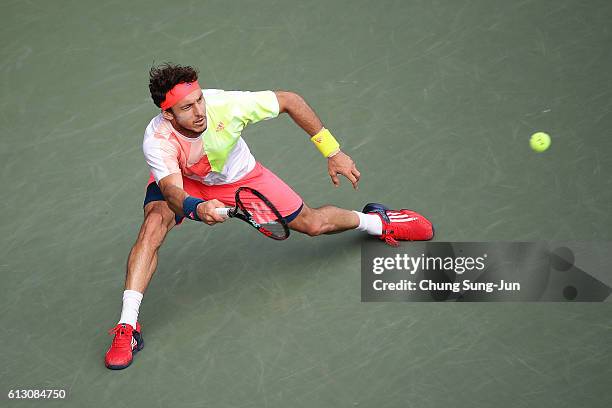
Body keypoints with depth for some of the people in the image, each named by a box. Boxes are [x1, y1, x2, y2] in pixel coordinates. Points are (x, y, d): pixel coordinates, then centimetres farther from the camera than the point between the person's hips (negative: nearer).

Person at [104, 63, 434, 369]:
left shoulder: (227, 105, -38)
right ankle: (127, 327, -25)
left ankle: (375, 221, 38)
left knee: (313, 224, 4)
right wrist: (196, 208, -75)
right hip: (183, 183, -1)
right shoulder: (157, 140, -39)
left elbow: (290, 100, -22)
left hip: (239, 178, 1)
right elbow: (174, 192, -50)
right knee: (155, 222, -32)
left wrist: (333, 153, -19)